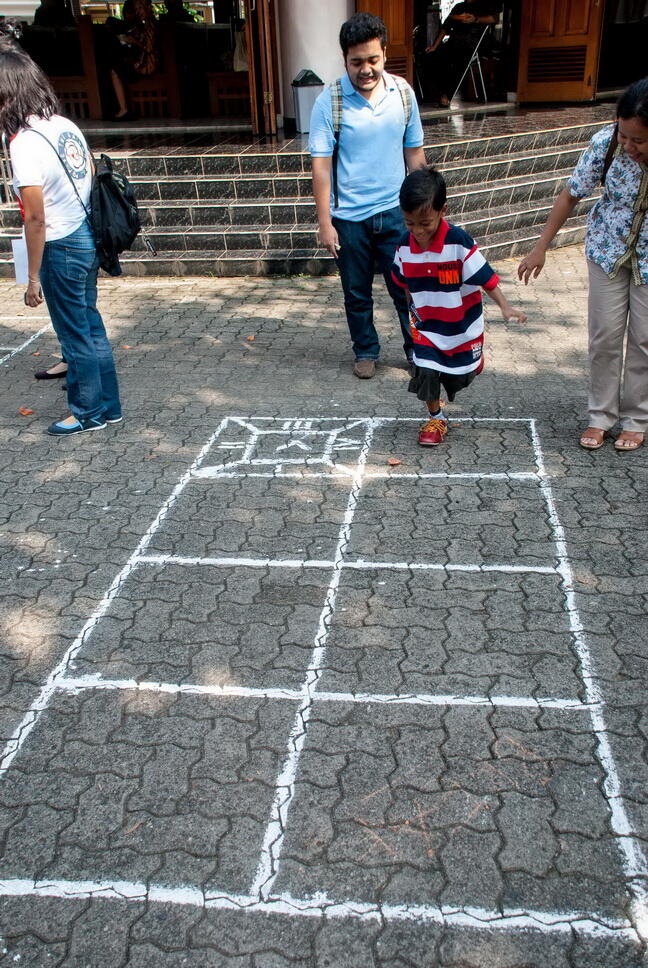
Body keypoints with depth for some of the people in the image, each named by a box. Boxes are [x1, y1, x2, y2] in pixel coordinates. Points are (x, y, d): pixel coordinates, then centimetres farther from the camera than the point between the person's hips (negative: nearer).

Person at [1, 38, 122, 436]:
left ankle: (89, 413, 21)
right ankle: (108, 406, 28)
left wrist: (34, 277, -13)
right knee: (91, 325, 17)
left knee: (75, 334, 6)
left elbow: (36, 218, -20)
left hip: (62, 248, -8)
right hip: (88, 238, 8)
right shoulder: (66, 126, 4)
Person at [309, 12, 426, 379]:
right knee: (357, 293, 12)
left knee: (407, 287, 7)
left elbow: (415, 153, 6)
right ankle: (366, 350, 31)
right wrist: (325, 222, -13)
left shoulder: (403, 92, -1)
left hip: (395, 211, 2)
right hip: (349, 217, -1)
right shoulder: (329, 102, -11)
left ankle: (417, 348, 26)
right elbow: (321, 165, -10)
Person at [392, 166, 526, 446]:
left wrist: (505, 307, -28)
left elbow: (484, 276, -20)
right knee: (426, 373, -6)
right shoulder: (405, 245, -10)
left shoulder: (458, 242, -23)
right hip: (426, 326, 2)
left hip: (462, 326, -2)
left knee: (460, 376, 14)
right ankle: (436, 418, 18)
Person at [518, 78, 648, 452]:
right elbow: (572, 195, -9)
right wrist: (541, 248, -6)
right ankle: (602, 414, 20)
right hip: (608, 250, 1)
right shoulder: (606, 143, -22)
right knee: (604, 336, 4)